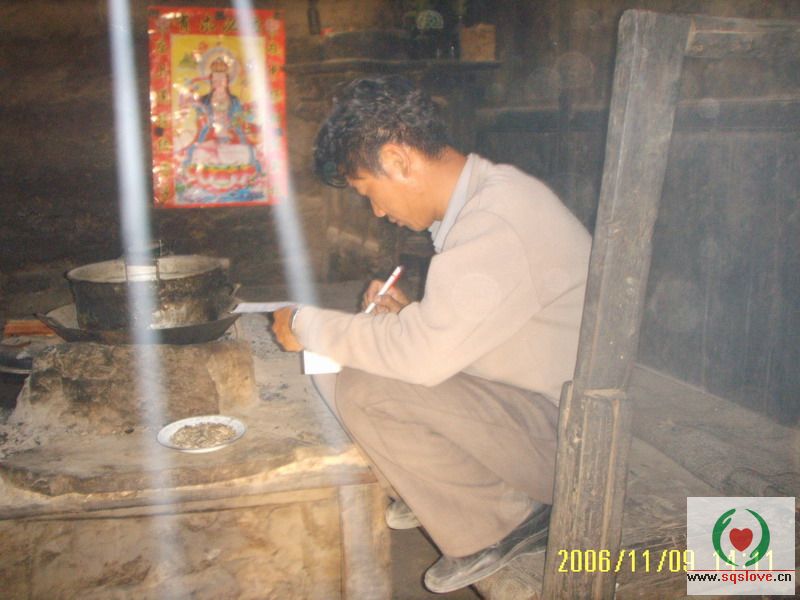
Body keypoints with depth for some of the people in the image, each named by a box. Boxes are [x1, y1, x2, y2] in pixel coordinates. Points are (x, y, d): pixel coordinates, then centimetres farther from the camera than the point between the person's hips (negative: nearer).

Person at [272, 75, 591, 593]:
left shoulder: (496, 221, -25)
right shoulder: (484, 195, 7)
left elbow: (424, 355, -31)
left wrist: (307, 326, -16)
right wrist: (411, 313, 0)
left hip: (565, 434, -9)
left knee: (365, 390, -25)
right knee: (339, 361, 4)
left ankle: (503, 526, -6)